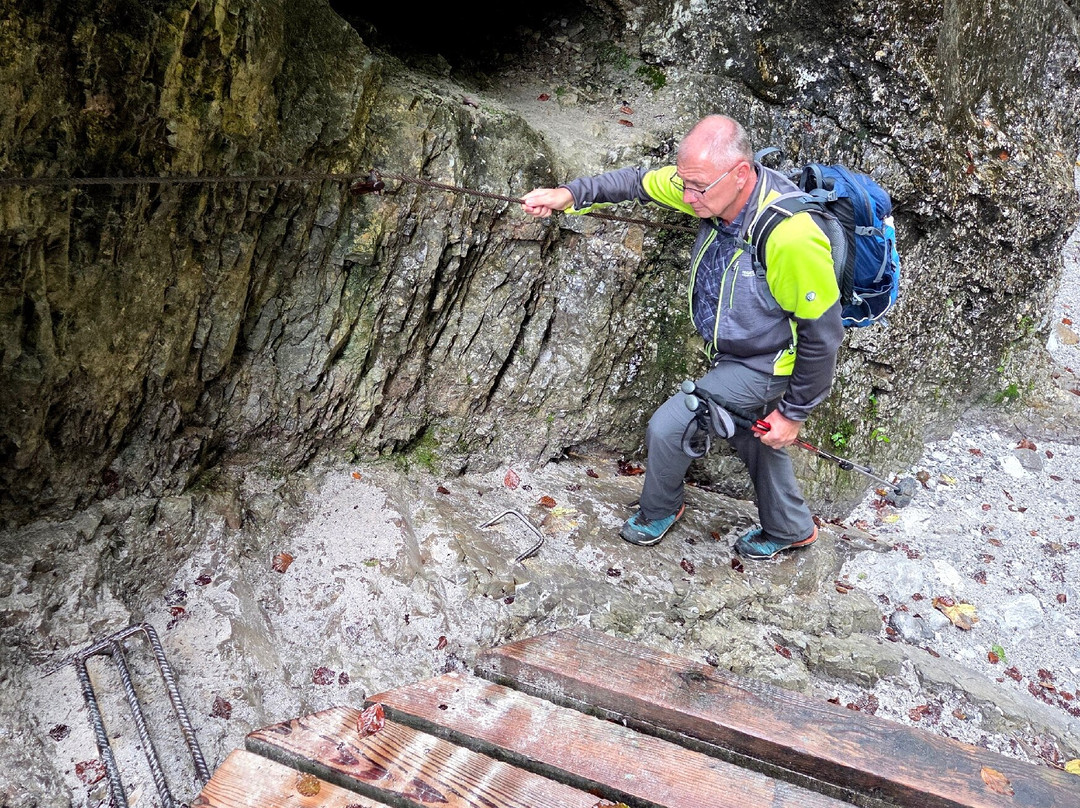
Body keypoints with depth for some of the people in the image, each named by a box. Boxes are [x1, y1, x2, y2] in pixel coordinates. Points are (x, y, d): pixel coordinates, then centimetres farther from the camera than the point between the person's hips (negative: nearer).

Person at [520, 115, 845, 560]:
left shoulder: (791, 237, -38)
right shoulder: (717, 186, -18)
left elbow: (821, 333, -26)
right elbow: (642, 181, -3)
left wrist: (794, 411, -16)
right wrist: (571, 194, -16)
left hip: (761, 365, -8)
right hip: (728, 352, 8)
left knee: (667, 428, -4)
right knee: (750, 434, 25)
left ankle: (660, 510, 29)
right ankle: (790, 528, 50)